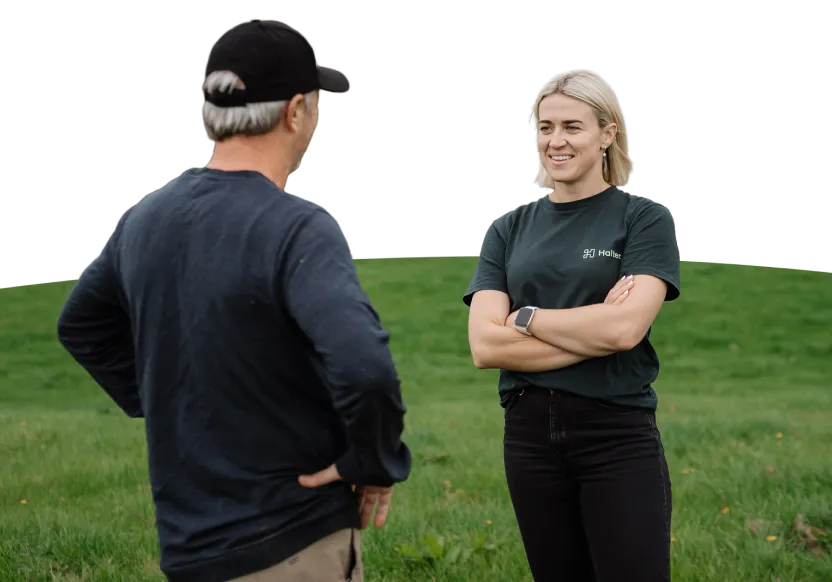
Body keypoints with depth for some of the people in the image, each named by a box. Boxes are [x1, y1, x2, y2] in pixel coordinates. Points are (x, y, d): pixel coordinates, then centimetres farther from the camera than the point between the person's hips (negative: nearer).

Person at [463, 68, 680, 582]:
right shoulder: (511, 230, 8)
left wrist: (525, 318, -7)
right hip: (530, 435, 4)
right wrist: (593, 335, -12)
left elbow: (625, 328, -17)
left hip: (618, 437, -4)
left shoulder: (645, 219, -2)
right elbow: (485, 345, -5)